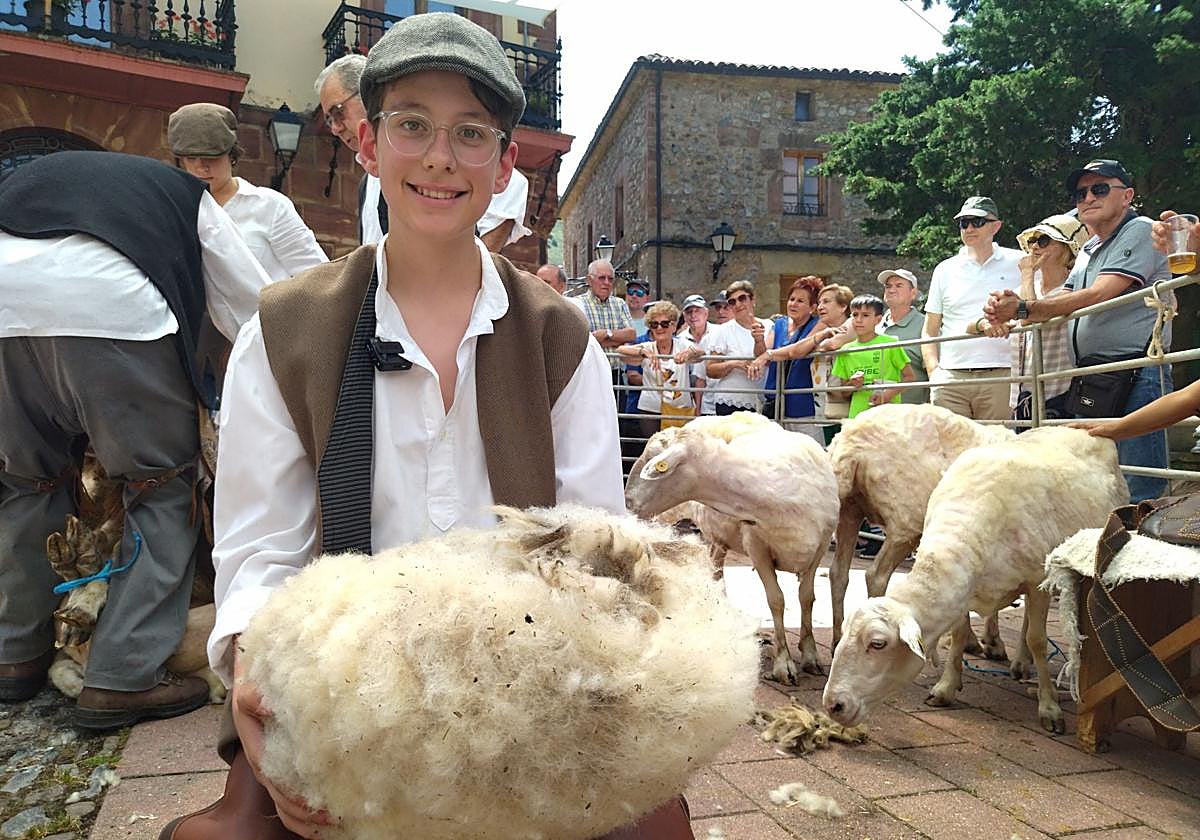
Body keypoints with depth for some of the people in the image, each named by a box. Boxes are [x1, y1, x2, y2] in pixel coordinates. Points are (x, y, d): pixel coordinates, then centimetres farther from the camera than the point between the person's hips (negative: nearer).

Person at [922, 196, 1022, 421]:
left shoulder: (1017, 263, 10)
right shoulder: (945, 270, 15)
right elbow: (929, 331, 14)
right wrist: (933, 371, 2)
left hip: (1000, 376, -1)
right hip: (950, 378, 1)